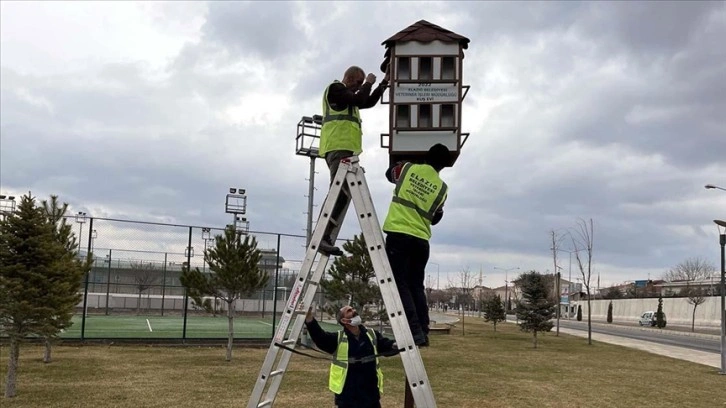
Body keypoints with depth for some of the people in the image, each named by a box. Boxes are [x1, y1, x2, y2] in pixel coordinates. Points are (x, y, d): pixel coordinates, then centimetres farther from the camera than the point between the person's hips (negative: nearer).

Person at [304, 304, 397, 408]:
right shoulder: (338, 338, -5)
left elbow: (387, 346, 10)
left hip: (371, 394, 3)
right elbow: (320, 337, -19)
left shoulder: (372, 334, 6)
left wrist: (396, 345, -15)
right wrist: (309, 319, -37)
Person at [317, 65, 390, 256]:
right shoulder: (335, 88, 2)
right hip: (338, 148, -10)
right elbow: (359, 99, -12)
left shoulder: (347, 96, 32)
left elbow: (369, 102, 37)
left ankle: (323, 236, -3)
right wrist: (368, 83, 4)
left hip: (344, 149, 10)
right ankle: (323, 237, -26)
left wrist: (384, 82, 30)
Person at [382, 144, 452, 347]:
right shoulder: (442, 188, 7)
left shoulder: (406, 168, 3)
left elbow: (389, 173, 26)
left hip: (398, 235, -3)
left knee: (401, 285, -4)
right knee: (416, 286, 14)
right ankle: (423, 332, 11)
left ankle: (415, 332, -12)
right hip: (421, 240, 3)